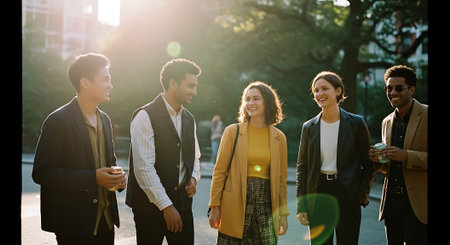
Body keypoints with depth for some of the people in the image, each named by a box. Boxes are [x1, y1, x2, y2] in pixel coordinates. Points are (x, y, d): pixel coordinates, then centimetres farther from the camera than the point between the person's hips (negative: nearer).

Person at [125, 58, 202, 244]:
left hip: (182, 204, 6)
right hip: (151, 206, -6)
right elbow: (144, 167, -17)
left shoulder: (189, 119, 13)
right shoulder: (145, 116, -11)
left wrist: (193, 178, 4)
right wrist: (166, 206, -17)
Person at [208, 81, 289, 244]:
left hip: (266, 203, 2)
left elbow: (281, 178, 12)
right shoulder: (233, 131, 1)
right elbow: (219, 171, 1)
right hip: (235, 204, -2)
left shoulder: (279, 137, 8)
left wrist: (283, 213, 10)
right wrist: (215, 207, -3)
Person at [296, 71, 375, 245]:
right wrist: (301, 206, 2)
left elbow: (369, 163, 4)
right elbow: (302, 167, 7)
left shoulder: (356, 123, 0)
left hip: (346, 193, -2)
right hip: (318, 193, 2)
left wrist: (363, 195, -5)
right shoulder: (309, 127, 6)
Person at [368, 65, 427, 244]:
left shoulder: (426, 115, -5)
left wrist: (406, 156, -20)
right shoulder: (387, 122, 15)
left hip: (417, 204, -6)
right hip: (391, 201, 6)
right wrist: (378, 160, 0)